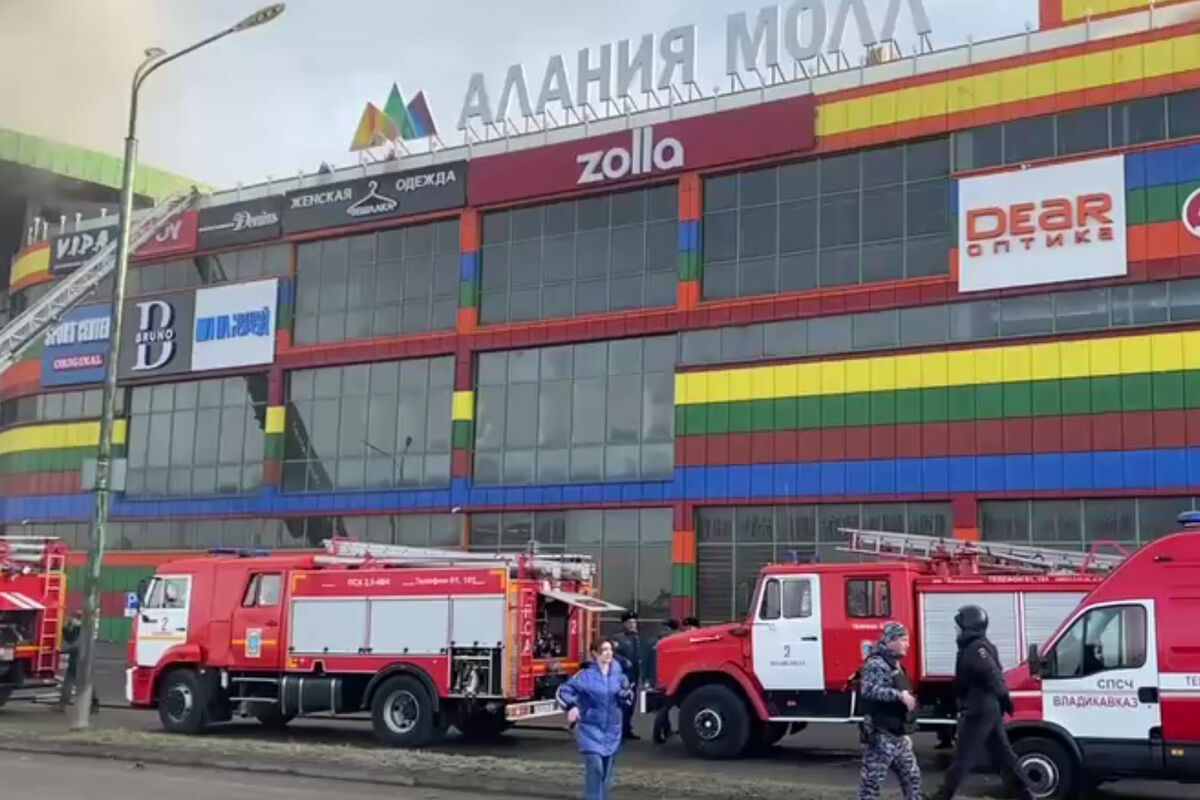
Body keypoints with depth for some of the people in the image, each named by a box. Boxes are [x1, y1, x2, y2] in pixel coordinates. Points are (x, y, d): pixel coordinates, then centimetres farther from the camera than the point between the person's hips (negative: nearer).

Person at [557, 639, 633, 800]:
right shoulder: (586, 675, -12)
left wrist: (626, 694, -14)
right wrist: (571, 706, -26)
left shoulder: (618, 674, 1)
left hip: (612, 730, 4)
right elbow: (564, 690, -10)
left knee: (607, 770, 12)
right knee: (595, 767, -15)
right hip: (591, 729, -4)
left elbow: (627, 698, 9)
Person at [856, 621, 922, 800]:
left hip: (899, 735, 10)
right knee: (872, 780, -4)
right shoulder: (876, 664, -15)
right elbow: (870, 690, -32)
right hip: (882, 735, -10)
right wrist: (900, 695, -32)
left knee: (912, 776, 16)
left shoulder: (895, 664, 16)